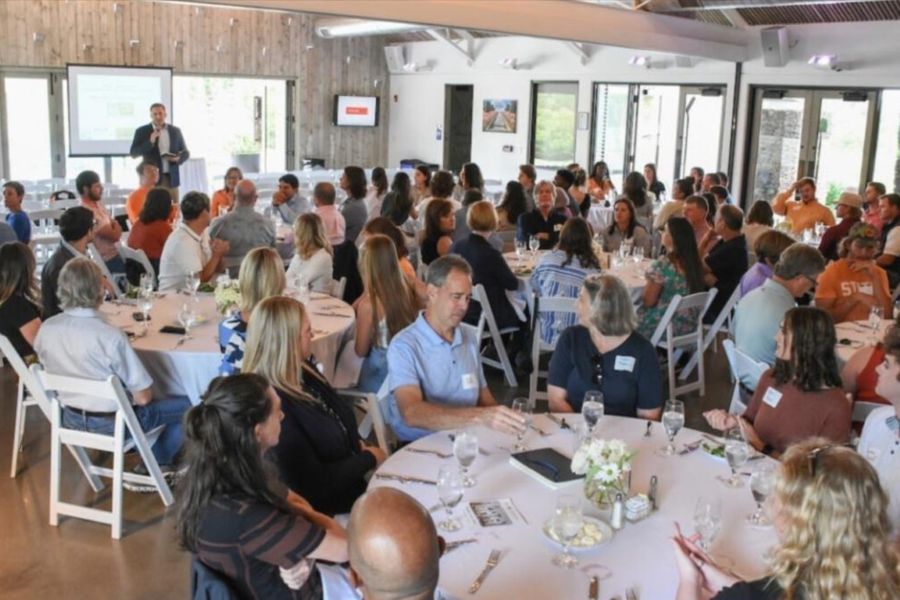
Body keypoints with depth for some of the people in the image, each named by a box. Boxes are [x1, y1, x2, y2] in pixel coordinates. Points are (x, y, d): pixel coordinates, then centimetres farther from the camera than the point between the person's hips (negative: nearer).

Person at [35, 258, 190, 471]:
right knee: (186, 405, 13)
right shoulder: (110, 335, -29)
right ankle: (158, 465, 27)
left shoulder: (45, 329, -11)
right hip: (114, 423, -7)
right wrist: (141, 395, 1)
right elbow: (143, 397, -23)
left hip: (70, 418, 7)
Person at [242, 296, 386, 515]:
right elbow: (313, 484, -23)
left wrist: (360, 445, -3)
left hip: (353, 480, 8)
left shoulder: (302, 370, 1)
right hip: (326, 509, -8)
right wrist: (369, 458, -13)